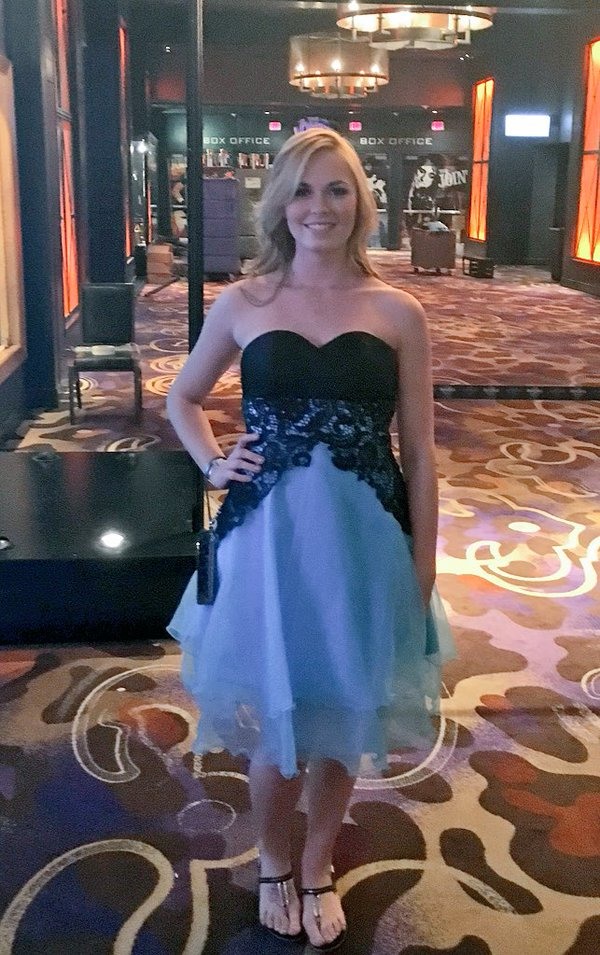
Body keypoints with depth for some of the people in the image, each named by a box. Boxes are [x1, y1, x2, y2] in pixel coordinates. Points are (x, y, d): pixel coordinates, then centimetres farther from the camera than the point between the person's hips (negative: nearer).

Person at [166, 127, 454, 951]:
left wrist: (423, 568, 0)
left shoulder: (398, 313, -2)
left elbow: (418, 453, 0)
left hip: (364, 540, 0)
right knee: (274, 719, 11)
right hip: (268, 538, 0)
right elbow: (182, 399, 16)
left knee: (342, 716, 13)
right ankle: (273, 862, 40)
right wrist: (213, 464, -2)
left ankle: (318, 868, 40)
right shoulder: (241, 305, 0)